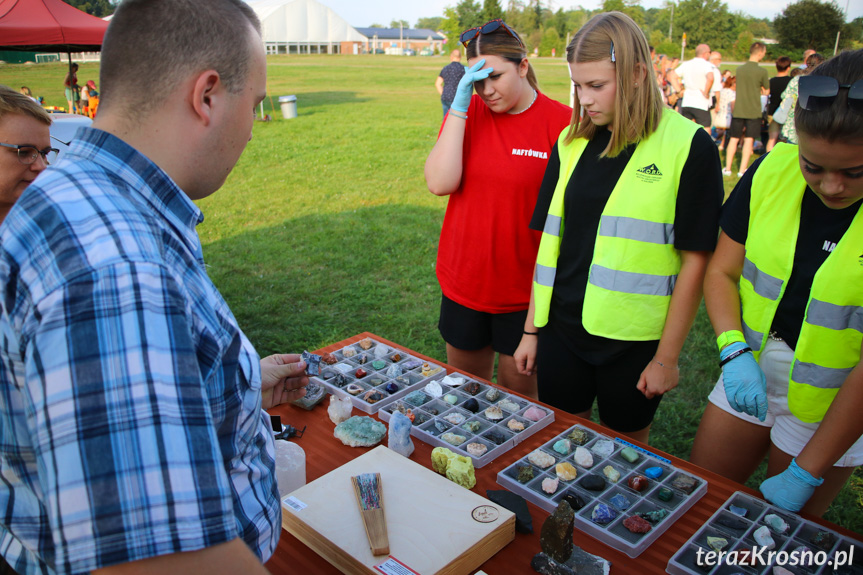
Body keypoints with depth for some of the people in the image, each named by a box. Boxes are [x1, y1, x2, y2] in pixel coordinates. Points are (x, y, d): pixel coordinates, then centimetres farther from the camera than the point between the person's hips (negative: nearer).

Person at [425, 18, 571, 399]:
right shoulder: (466, 112, 0)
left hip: (524, 292, -3)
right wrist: (459, 107, -16)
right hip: (464, 283, 4)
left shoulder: (560, 122, -11)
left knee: (517, 389, 13)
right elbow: (440, 183, -14)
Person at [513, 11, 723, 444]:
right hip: (561, 331, 4)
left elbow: (694, 259, -8)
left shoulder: (688, 146, -10)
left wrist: (667, 357, -8)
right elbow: (550, 239, 6)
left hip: (634, 343, -3)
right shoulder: (572, 141, 3)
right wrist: (531, 328, 7)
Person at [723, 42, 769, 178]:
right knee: (749, 140, 2)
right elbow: (766, 91, 2)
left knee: (734, 139, 10)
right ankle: (742, 170, 2)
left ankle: (727, 168, 11)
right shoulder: (762, 71, -9)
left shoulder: (739, 69, 2)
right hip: (754, 111, -3)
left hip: (738, 110, 3)